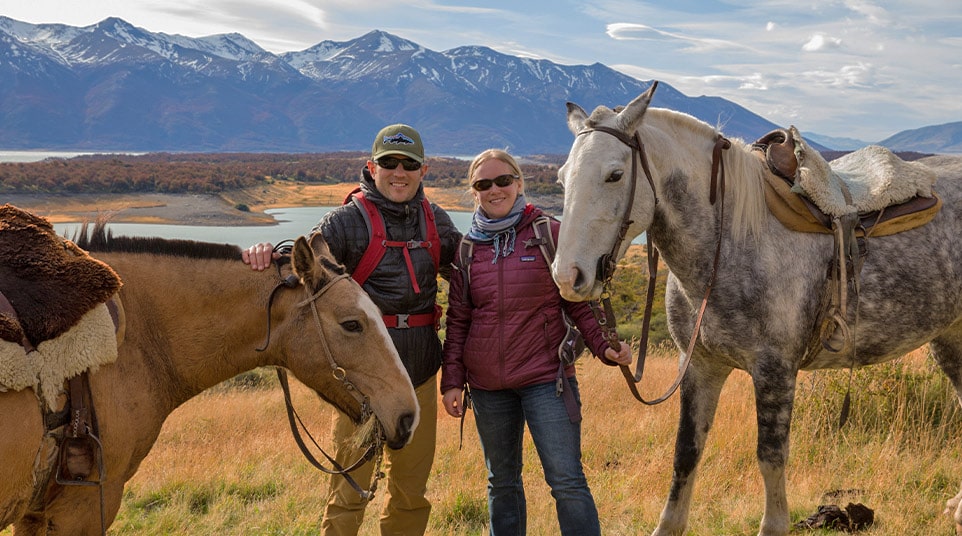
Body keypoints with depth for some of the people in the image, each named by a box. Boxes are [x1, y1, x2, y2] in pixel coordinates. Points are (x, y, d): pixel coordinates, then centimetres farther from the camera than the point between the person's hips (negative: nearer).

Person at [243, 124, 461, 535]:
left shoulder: (436, 221, 8)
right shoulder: (349, 220, -7)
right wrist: (268, 255, -42)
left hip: (420, 373, 5)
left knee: (412, 492, 15)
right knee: (350, 491, -1)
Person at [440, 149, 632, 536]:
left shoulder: (550, 233, -1)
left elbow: (579, 302, 1)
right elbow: (458, 320, 10)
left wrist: (605, 346, -15)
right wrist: (452, 380, 4)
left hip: (545, 375, -3)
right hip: (487, 384, 3)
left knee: (567, 481, -7)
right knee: (501, 482, 14)